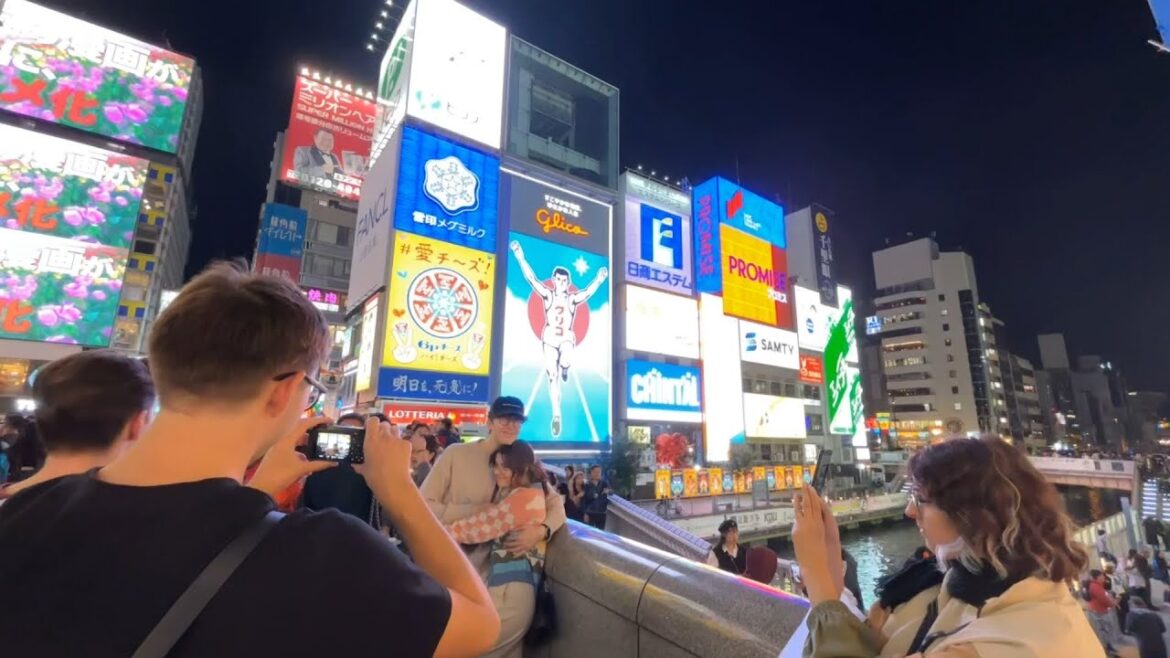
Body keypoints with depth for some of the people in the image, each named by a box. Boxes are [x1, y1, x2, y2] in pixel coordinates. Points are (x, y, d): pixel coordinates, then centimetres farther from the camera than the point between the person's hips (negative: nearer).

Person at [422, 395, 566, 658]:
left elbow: (556, 505, -1)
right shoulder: (456, 453, -8)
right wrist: (478, 511, -17)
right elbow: (423, 506, -10)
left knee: (521, 605, -11)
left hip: (485, 565, 4)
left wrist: (541, 530, -21)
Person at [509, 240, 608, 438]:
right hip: (549, 339, 1)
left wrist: (599, 280, -27)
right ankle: (556, 415, 11)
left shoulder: (573, 298, 0)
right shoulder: (547, 295, -1)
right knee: (552, 378, 0)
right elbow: (530, 278, -7)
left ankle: (564, 368, 7)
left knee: (566, 362, -33)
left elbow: (589, 291, -13)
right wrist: (520, 258, -15)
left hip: (567, 338, -1)